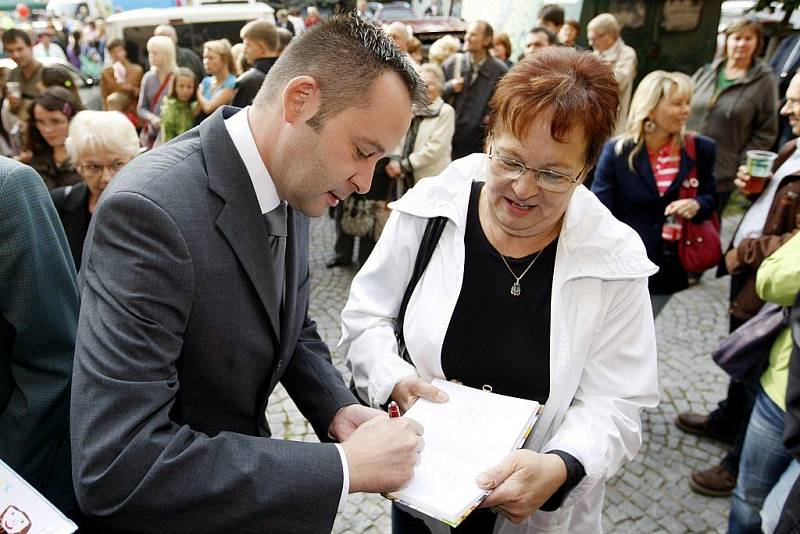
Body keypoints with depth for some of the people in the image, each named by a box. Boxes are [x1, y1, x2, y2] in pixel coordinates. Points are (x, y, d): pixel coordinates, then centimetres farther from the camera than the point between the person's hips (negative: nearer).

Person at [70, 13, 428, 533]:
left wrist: (338, 408, -11)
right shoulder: (149, 209, -31)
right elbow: (116, 468, -34)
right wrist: (345, 467, -31)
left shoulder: (291, 180, -7)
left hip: (245, 464, 7)